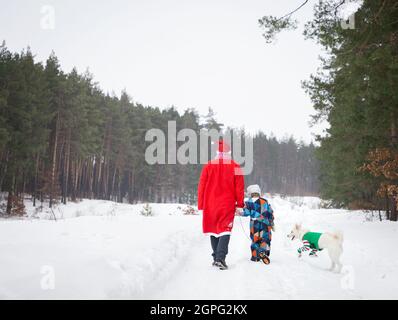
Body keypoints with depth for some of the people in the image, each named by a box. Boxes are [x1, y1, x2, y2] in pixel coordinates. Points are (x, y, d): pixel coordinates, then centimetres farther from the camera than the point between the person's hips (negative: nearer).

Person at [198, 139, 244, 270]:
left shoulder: (208, 166, 2)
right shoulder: (235, 167, -1)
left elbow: (201, 186, 3)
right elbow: (239, 187, 0)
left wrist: (201, 205, 9)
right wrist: (240, 203, 9)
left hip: (210, 204, 2)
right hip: (227, 204, -2)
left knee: (214, 230, 15)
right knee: (225, 230, -2)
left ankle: (216, 257, 21)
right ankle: (220, 258, -16)